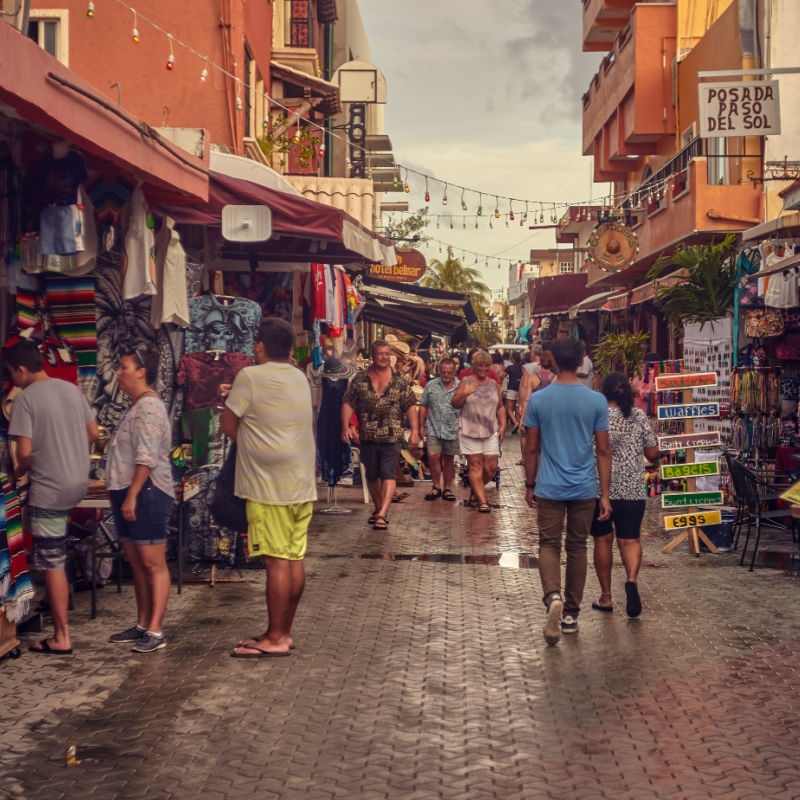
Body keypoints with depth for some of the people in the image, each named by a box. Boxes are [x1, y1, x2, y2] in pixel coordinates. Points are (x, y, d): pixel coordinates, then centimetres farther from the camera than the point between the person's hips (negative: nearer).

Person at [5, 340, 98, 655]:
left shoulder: (25, 398, -14)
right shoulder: (71, 389, 6)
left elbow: (25, 451, -18)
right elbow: (93, 434, 12)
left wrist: (18, 473, 2)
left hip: (49, 489, -8)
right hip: (79, 483, 8)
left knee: (53, 565, -1)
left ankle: (61, 638, 4)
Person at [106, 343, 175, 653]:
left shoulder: (149, 407, -14)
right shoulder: (136, 407, 19)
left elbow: (146, 457, -21)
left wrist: (132, 495, -24)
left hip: (146, 493, -10)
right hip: (128, 492, 10)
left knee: (153, 563, -7)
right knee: (136, 562, 14)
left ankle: (155, 631, -5)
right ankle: (142, 625, 21)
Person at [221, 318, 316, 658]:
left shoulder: (250, 377, -9)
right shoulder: (300, 378, 12)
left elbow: (229, 425, -5)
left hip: (269, 486, -7)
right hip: (302, 483, 7)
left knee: (277, 562, -5)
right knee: (295, 559, 9)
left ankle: (275, 639, 0)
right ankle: (284, 631, 19)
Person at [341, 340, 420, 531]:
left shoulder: (399, 381, 4)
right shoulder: (360, 379, 6)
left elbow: (410, 407, 4)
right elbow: (348, 403, 5)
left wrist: (414, 431, -4)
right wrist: (346, 426, -7)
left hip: (392, 438, -2)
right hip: (367, 438, 2)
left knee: (388, 475, -11)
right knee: (372, 475, 13)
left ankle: (382, 515, -16)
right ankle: (378, 508, 31)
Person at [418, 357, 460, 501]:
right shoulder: (431, 386, 4)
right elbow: (423, 406, 10)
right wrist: (421, 425, 8)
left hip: (453, 430, 0)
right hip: (434, 429, 0)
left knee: (449, 459, 9)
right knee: (433, 456, -11)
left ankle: (447, 488, 20)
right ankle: (436, 487, 4)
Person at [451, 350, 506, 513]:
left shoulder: (493, 384, 13)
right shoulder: (466, 382, 2)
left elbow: (500, 407, 18)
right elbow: (455, 404, 1)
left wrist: (503, 425, 8)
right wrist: (464, 394, -16)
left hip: (490, 432, 3)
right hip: (470, 431, -3)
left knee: (491, 467, 0)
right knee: (475, 466, -4)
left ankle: (476, 492, 24)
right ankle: (482, 501, 0)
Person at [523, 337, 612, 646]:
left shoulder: (538, 399, -4)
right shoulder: (596, 401, -4)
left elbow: (532, 448, 1)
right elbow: (603, 451, -1)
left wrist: (529, 485, 13)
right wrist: (605, 495, 4)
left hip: (549, 489, -1)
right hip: (584, 489, 1)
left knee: (549, 545, 6)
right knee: (577, 547, 12)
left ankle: (553, 596, -21)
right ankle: (571, 614, 20)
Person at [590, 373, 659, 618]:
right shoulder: (638, 417, 0)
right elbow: (653, 454, 3)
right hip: (632, 489, 1)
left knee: (602, 539, 10)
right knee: (630, 539, 6)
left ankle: (606, 596, 15)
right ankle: (632, 578, -22)